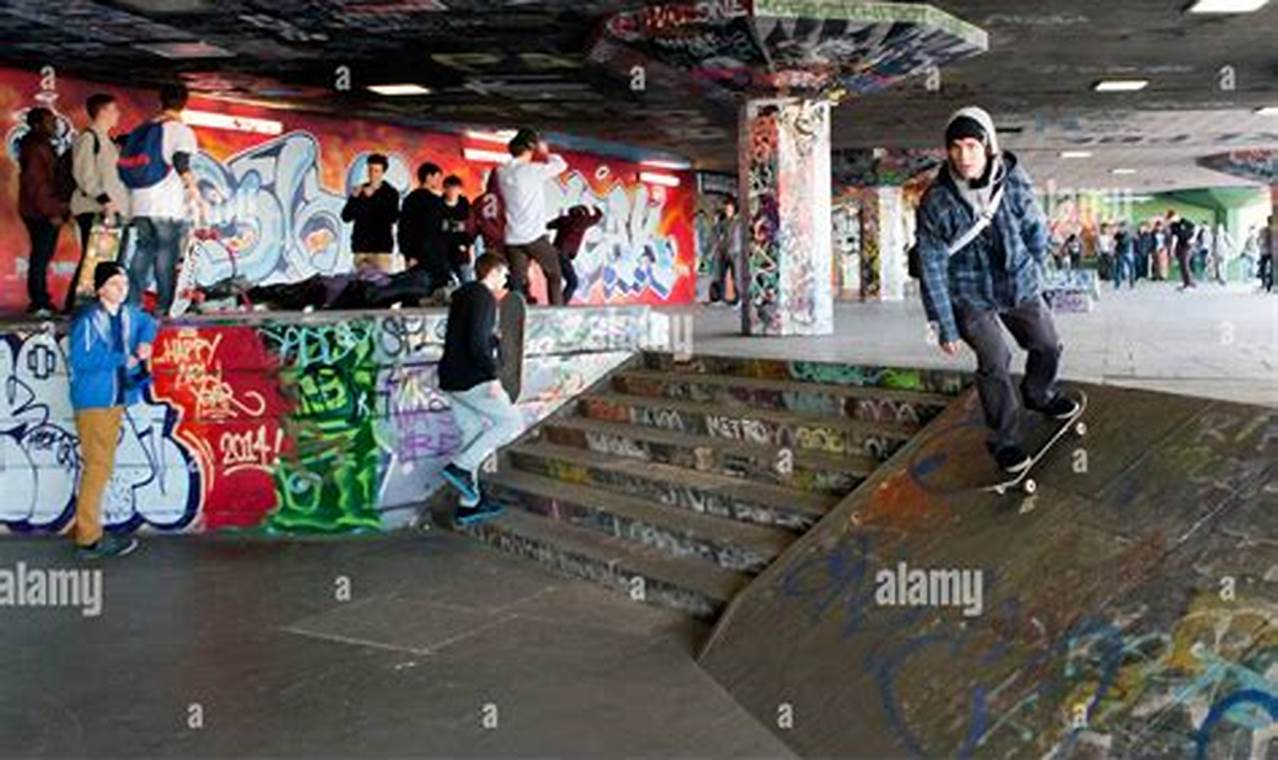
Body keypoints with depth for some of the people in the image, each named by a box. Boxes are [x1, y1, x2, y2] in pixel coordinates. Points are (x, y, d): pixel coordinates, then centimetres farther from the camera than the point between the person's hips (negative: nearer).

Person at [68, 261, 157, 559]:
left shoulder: (128, 313, 8)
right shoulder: (87, 319, -15)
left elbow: (147, 322, 29)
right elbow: (79, 358, -24)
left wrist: (144, 343, 8)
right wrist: (122, 359, -16)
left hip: (116, 399, 9)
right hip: (93, 401, -9)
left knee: (99, 465, 14)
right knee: (99, 466, -9)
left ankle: (85, 529, 24)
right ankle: (89, 537, -2)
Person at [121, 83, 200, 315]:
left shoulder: (141, 130, 16)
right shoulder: (181, 131, -4)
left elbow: (126, 162, 16)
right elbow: (181, 163, -17)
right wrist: (193, 188, -9)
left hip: (140, 205, 6)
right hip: (169, 208, -6)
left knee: (142, 250, 13)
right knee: (167, 256, -2)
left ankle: (131, 303, 10)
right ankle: (163, 307, -4)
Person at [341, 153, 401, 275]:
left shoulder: (391, 192, 2)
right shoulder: (360, 191, 11)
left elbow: (393, 218, -13)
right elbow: (345, 217, 7)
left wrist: (373, 198, -17)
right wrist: (354, 198, -9)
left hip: (382, 247, -3)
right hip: (360, 247, 3)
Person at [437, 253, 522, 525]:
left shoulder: (462, 294, 18)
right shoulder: (483, 297, -11)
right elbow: (477, 342, -22)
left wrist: (495, 342, 34)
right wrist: (492, 376, -22)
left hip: (451, 379, 10)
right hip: (471, 379, -10)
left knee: (473, 435, 13)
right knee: (512, 422, 0)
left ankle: (469, 504, 14)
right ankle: (461, 466, -8)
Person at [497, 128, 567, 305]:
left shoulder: (501, 173, 6)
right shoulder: (533, 170, -9)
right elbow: (561, 164, 1)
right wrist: (545, 153, 20)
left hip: (512, 238, 5)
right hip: (535, 236, -4)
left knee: (517, 281, 4)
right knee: (553, 275, 12)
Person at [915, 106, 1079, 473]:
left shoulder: (1013, 180, -17)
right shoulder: (936, 202, -24)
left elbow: (1035, 227, 2)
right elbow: (932, 268, -18)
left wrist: (1033, 270, 14)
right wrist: (945, 326, -16)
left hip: (1019, 284, 4)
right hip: (970, 295, -4)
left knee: (1047, 347, 17)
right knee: (994, 363, -11)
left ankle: (1039, 395, 50)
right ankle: (1004, 441, 10)